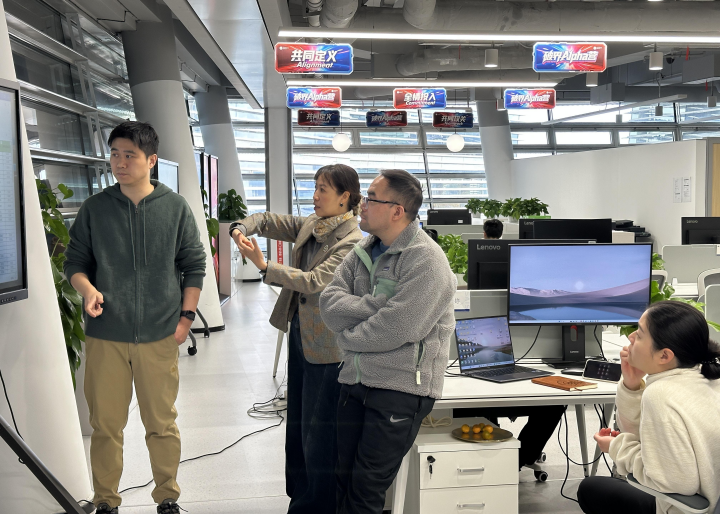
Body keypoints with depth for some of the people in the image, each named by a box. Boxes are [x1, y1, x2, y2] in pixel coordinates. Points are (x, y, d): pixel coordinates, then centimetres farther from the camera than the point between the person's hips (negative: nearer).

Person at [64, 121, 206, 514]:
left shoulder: (176, 208, 2)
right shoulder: (94, 209, 3)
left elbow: (194, 265, 6)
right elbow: (75, 261, 8)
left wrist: (186, 317, 1)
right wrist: (87, 289, -13)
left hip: (159, 336, 0)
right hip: (105, 336, 1)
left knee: (162, 424, 9)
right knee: (106, 425, 7)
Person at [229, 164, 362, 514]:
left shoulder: (352, 242, -19)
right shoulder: (310, 225, 4)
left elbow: (314, 281, -27)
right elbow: (268, 221, 9)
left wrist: (264, 266, -31)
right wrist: (242, 228, -13)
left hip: (326, 345, -9)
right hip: (300, 334, 9)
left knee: (320, 429, 1)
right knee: (298, 422, 20)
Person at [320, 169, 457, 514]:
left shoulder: (426, 262, -14)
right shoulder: (364, 251, 11)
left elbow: (394, 330, -23)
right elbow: (329, 303, 1)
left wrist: (347, 336, -7)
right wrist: (376, 306, -15)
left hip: (400, 388, -7)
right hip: (355, 380, 7)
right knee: (344, 479, 13)